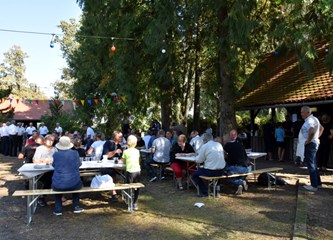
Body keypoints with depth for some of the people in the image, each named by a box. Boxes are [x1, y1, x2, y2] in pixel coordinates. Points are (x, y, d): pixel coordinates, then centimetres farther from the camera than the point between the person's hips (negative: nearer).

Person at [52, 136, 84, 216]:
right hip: (73, 185, 0)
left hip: (58, 186, 0)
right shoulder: (75, 153, -4)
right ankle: (76, 207, 31)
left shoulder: (56, 154, -3)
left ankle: (58, 209, 27)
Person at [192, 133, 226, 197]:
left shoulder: (204, 146, -10)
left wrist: (197, 157, 17)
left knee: (194, 175, 10)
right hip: (221, 171, 7)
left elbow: (198, 161, -6)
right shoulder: (219, 145, 7)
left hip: (210, 172, -7)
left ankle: (204, 192, 4)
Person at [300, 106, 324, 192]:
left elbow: (312, 131, -37)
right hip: (314, 143, 10)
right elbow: (321, 128, 27)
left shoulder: (309, 121, -19)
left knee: (311, 165, -4)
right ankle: (318, 183, 24)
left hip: (310, 144, -10)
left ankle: (314, 185, 1)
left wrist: (308, 140, -23)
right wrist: (317, 137, 19)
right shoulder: (314, 119, 14)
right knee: (313, 165, 17)